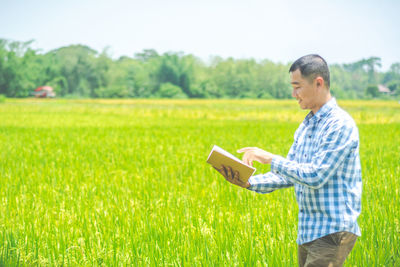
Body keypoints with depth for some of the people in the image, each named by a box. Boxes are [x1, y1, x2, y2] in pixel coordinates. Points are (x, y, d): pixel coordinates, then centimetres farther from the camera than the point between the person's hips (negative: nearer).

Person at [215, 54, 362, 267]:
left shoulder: (340, 126, -14)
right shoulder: (306, 126, 15)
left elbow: (315, 176, -21)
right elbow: (289, 175, 16)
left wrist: (271, 159, -16)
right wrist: (249, 183, 0)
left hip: (333, 233, -9)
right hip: (308, 231, 9)